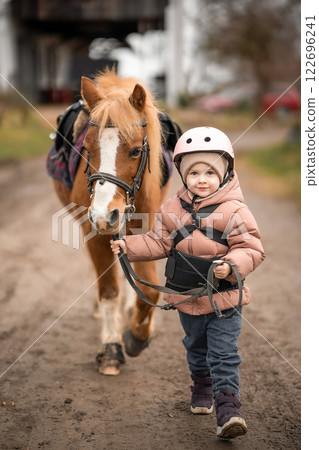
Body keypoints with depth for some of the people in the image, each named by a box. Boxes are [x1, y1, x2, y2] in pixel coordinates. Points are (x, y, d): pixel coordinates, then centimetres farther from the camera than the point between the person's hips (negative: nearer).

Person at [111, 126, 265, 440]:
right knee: (196, 349, 24)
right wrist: (129, 246, -6)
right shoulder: (172, 209, -2)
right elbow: (158, 243, 5)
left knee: (224, 355, -6)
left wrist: (231, 265, -32)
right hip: (187, 299, 5)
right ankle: (202, 386, 47)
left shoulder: (233, 211, -15)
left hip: (223, 299, -5)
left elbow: (252, 249, -16)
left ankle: (228, 407, -2)